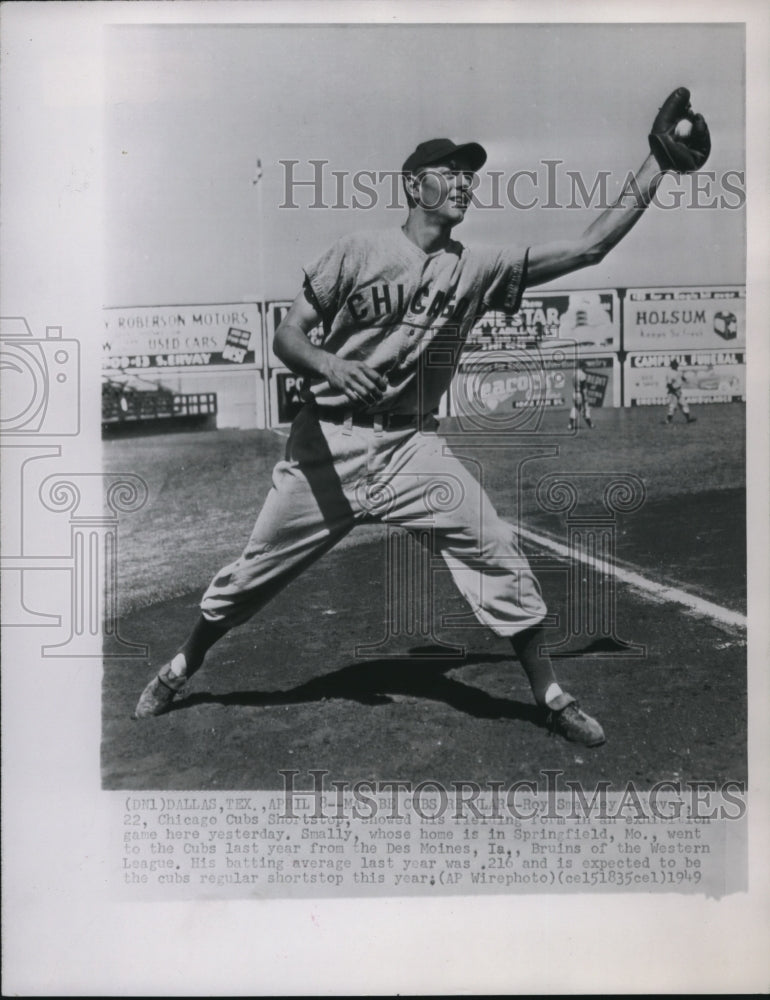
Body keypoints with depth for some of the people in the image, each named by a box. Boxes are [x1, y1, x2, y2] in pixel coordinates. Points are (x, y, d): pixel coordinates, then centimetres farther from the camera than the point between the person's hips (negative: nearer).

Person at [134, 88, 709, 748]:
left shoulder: (479, 269, 3)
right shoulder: (358, 252, -2)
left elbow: (587, 248, -3)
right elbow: (287, 335, -5)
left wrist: (657, 166, -8)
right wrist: (329, 365, -27)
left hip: (414, 446, 2)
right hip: (329, 440, -1)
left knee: (499, 553, -9)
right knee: (254, 571, 6)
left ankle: (549, 694, 9)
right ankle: (183, 667, 32)